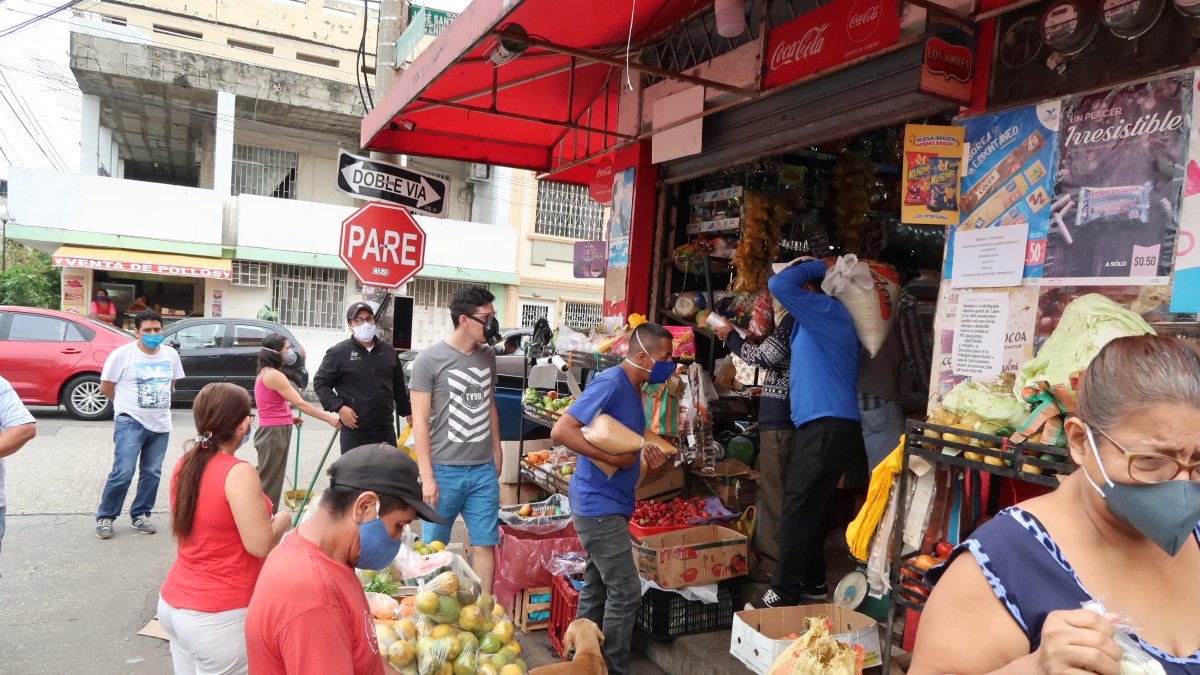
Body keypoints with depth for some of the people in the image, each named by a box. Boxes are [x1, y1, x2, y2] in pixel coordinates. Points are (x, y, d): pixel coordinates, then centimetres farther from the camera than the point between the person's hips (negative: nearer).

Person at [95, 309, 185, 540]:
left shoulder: (171, 354, 5)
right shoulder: (122, 355, -9)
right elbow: (105, 387, 0)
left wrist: (158, 403, 13)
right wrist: (128, 404, 9)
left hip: (161, 424, 5)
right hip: (131, 423, -4)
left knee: (152, 474, 10)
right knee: (123, 473, -9)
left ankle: (141, 515, 24)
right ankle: (105, 517, 8)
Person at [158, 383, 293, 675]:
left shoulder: (184, 464, 2)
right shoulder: (238, 473, -21)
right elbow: (261, 545, -19)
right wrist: (282, 521, -2)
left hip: (173, 603, 7)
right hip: (218, 618, -7)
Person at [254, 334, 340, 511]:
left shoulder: (266, 373, 15)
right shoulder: (273, 374, -17)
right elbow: (300, 403, -20)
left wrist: (288, 417, 9)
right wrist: (329, 418, -18)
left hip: (274, 431, 10)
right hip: (273, 432, -10)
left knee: (272, 479, 13)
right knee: (268, 481, -4)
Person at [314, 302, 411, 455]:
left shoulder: (388, 352, 10)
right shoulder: (339, 352, -5)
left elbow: (399, 386, 18)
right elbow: (320, 382, -3)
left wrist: (408, 412, 19)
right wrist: (339, 407, -14)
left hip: (386, 429, 5)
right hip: (354, 431, -4)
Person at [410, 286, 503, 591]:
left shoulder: (488, 356, 8)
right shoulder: (430, 360, -8)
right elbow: (420, 421, -8)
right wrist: (427, 477, -11)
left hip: (484, 470, 4)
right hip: (444, 470, -4)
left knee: (485, 544, 6)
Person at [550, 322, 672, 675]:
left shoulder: (633, 390, 10)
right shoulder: (610, 383, -19)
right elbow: (560, 431, -26)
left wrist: (648, 459, 2)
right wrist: (613, 458, -25)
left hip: (608, 504, 10)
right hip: (599, 505, -10)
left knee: (596, 589, 17)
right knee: (625, 592, -3)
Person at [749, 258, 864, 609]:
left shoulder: (827, 309, -10)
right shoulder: (816, 320, 19)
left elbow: (779, 285, -18)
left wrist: (819, 266, -6)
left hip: (828, 427, -10)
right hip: (818, 425, 10)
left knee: (798, 509, -8)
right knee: (808, 508, 14)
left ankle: (785, 593, -3)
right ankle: (813, 582, 25)